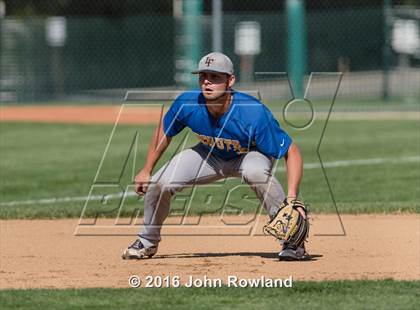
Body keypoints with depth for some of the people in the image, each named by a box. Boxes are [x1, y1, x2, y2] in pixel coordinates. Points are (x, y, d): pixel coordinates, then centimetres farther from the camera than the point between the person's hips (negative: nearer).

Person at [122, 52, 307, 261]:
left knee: (255, 171, -39)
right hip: (210, 156, 4)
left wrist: (292, 197, -45)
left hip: (250, 155, -4)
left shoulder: (254, 114, -38)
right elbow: (164, 131, -3)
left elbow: (292, 153, -33)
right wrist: (146, 171, 3)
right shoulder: (187, 104, -26)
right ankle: (148, 241, 17)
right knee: (160, 183, -15)